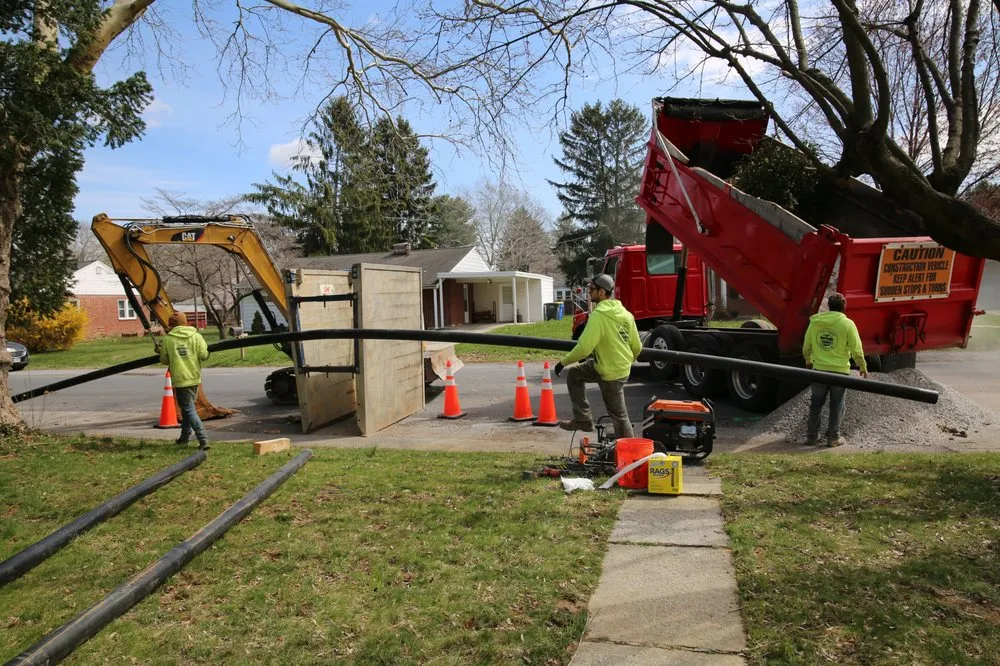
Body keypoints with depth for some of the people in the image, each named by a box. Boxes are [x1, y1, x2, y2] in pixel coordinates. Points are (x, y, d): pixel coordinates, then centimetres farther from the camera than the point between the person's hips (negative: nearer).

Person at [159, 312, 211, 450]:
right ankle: (184, 437, 28)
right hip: (194, 378, 4)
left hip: (180, 380, -4)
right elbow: (204, 355, -7)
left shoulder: (167, 339, -5)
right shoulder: (196, 336, -1)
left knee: (189, 410, -4)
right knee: (187, 408, 20)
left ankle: (203, 441, -14)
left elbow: (164, 360, 1)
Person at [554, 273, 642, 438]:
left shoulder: (598, 315, -22)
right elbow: (637, 347, 7)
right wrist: (627, 361, 27)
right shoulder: (626, 314, 3)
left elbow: (584, 347, -26)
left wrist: (563, 362, -13)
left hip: (611, 373, -8)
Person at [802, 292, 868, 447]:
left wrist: (808, 360, 27)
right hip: (840, 371, -3)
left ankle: (812, 435, 19)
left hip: (819, 369, 3)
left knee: (816, 404, 13)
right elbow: (856, 350, -8)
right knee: (836, 406, 9)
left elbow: (806, 347, 8)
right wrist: (863, 368, 7)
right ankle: (833, 437, 15)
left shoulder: (815, 322, 0)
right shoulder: (847, 324, -10)